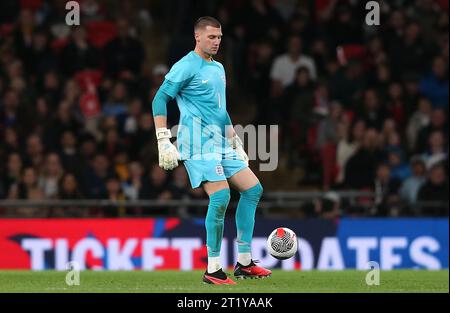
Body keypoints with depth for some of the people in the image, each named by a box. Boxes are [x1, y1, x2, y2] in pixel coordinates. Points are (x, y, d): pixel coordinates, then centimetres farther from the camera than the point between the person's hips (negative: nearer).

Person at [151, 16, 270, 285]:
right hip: (199, 145, -9)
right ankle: (213, 270, -11)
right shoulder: (186, 66, -8)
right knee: (221, 196, -20)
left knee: (253, 189, 4)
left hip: (222, 145, 9)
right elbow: (160, 100, -11)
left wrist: (236, 141, 26)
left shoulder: (218, 68, 19)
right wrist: (164, 141, -19)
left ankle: (244, 263, 10)